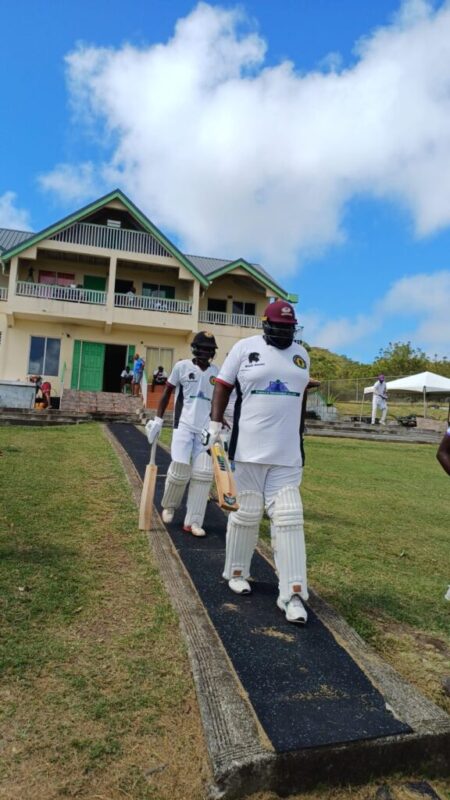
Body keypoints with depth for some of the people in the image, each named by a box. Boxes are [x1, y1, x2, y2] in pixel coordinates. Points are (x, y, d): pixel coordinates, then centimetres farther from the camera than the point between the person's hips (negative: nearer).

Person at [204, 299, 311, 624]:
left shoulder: (301, 354, 12)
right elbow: (223, 386, 2)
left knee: (289, 518, -1)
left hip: (287, 453, 3)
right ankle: (237, 572, 28)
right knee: (247, 514, 7)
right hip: (249, 449, -3)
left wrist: (301, 437, 23)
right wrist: (215, 424, -7)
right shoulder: (245, 348, 0)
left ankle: (293, 593, 3)